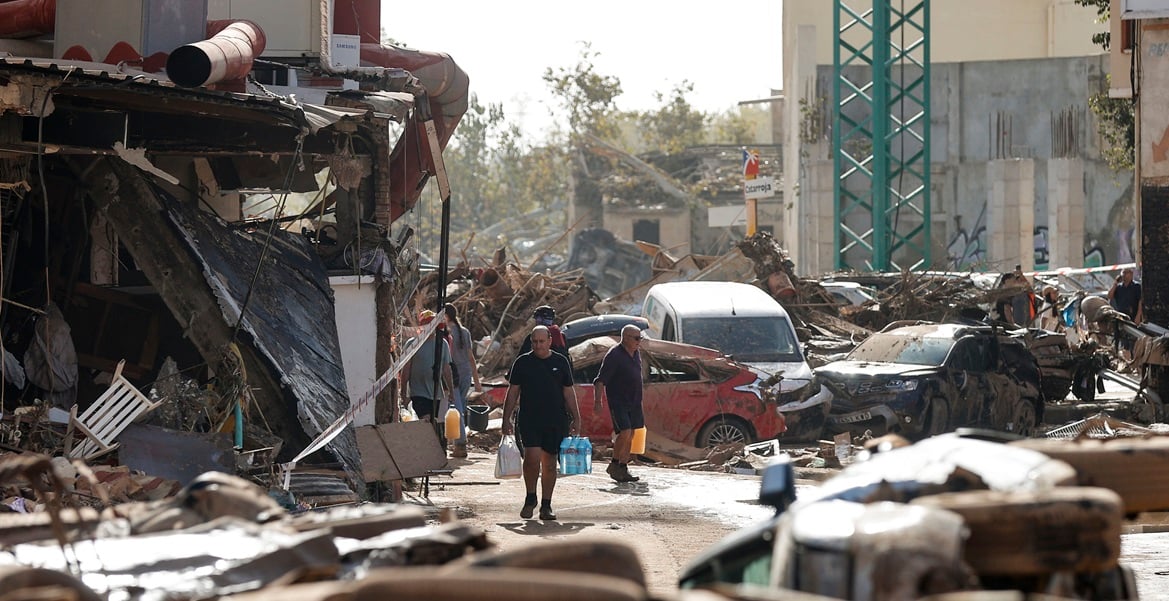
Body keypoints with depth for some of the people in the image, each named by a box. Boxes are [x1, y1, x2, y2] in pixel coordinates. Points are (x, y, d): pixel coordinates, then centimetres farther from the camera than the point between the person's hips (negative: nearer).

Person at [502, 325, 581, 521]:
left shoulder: (560, 362, 8)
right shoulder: (522, 362, 4)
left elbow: (568, 393, 12)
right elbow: (512, 393, 7)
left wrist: (576, 419, 8)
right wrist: (506, 419, 1)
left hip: (556, 422, 2)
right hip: (529, 420, -2)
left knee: (549, 463, 4)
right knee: (532, 457, -16)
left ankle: (546, 505, 13)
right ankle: (530, 498, 5)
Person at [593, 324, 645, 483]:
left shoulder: (636, 353, 11)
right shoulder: (614, 356, -14)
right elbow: (600, 380, -16)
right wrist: (597, 401, -25)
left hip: (633, 402, 8)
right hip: (618, 401, -8)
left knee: (630, 435, 7)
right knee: (625, 433, -17)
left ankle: (623, 469, 13)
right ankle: (614, 465, -3)